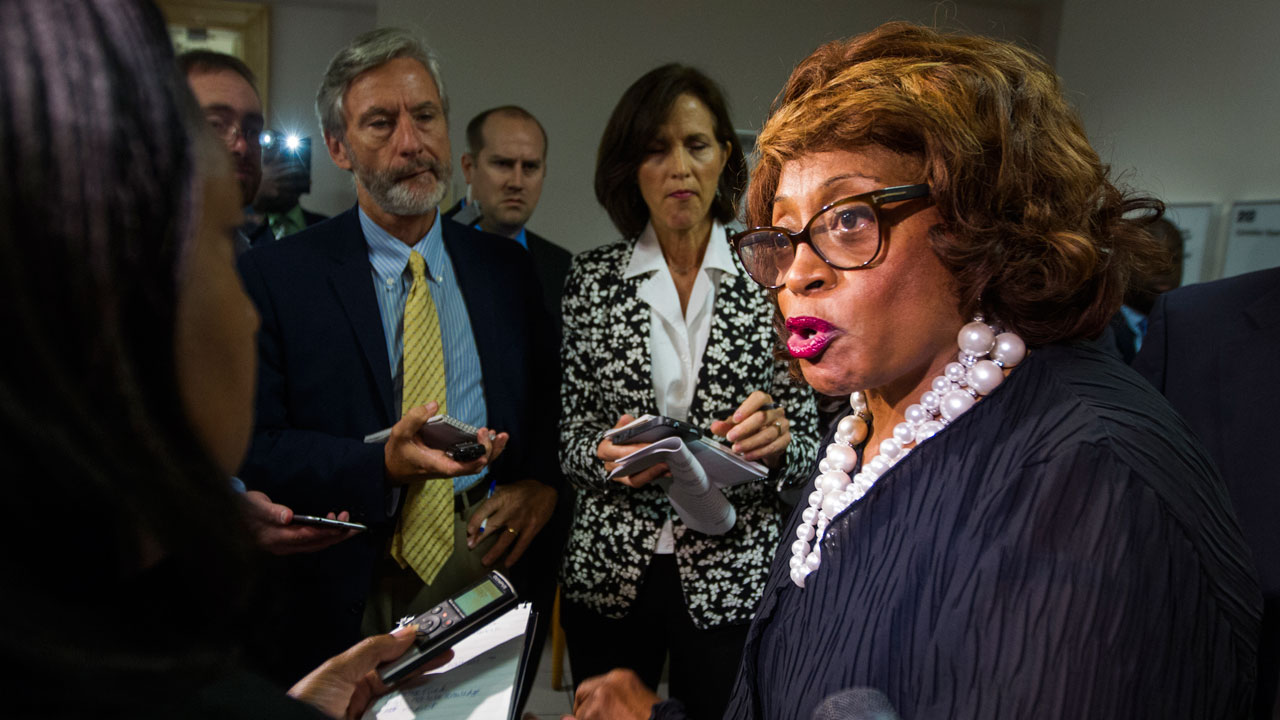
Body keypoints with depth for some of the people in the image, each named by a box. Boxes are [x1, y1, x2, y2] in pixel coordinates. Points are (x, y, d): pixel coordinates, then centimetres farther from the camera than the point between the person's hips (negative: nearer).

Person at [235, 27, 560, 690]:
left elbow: (553, 400, 11)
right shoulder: (273, 275, -5)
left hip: (488, 569, 3)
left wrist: (542, 481, -9)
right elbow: (253, 449, -10)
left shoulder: (505, 267, 5)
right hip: (345, 606, -2)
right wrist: (383, 465, -25)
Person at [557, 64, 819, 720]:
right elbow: (569, 434, 3)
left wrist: (776, 442, -21)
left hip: (733, 577, -1)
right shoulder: (591, 277, 0)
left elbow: (805, 442, 0)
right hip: (607, 574, 1)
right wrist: (607, 455, -18)